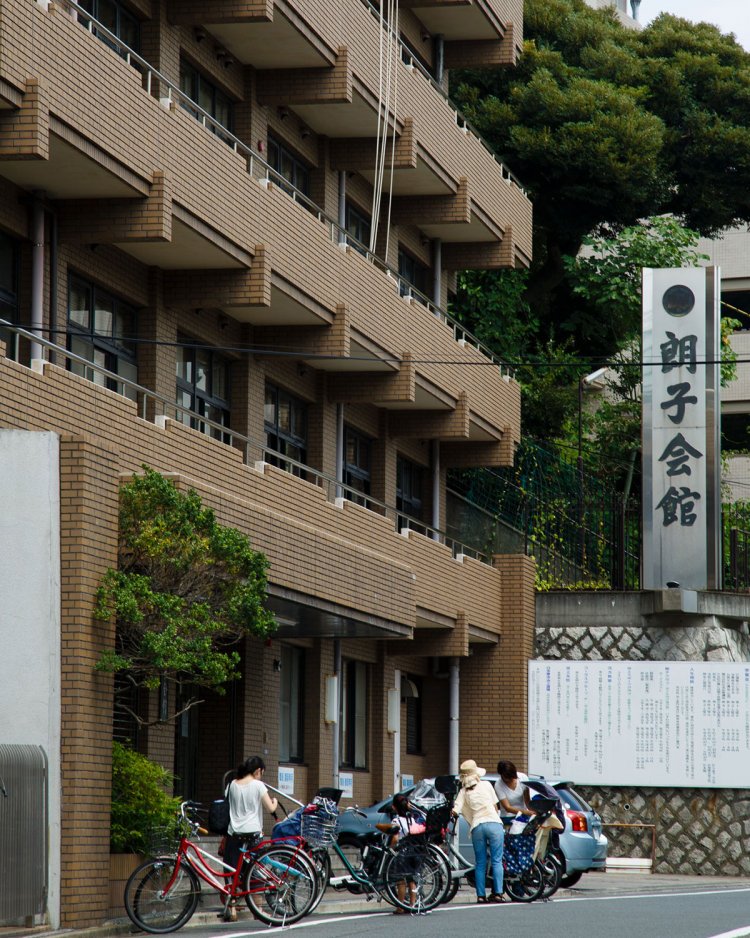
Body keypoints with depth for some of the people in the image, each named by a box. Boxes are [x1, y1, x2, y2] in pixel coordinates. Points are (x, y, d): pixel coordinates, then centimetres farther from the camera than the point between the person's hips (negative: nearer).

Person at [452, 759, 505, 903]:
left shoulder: (463, 792, 9)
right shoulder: (486, 785, 9)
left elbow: (455, 810, -1)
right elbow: (495, 806, 15)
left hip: (477, 827, 1)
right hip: (494, 823, -1)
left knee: (480, 863, 8)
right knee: (496, 860, -1)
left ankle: (481, 895, 3)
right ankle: (498, 893, -10)